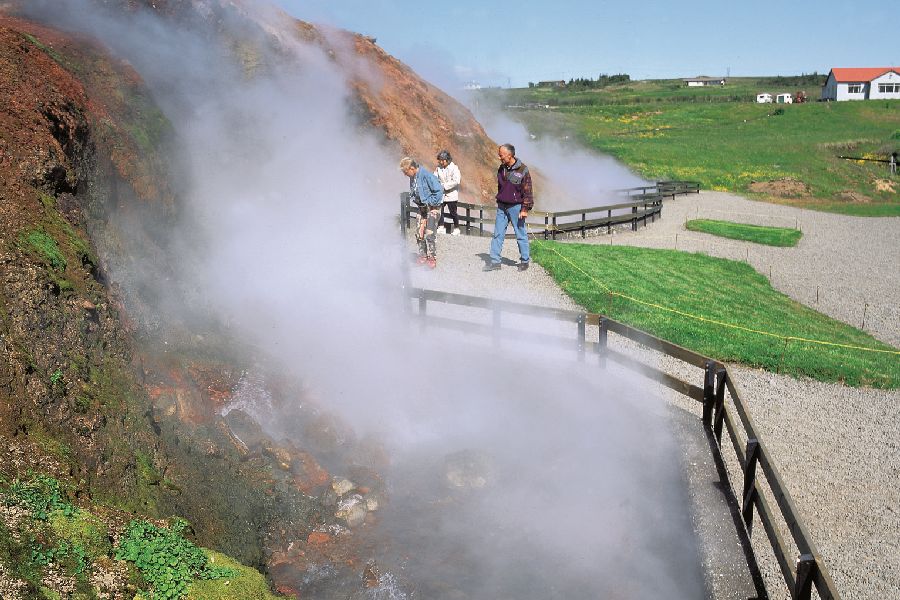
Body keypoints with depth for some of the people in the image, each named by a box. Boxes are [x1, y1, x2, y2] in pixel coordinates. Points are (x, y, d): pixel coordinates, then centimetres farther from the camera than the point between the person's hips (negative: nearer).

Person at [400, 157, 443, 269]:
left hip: (432, 208, -8)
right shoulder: (412, 177, 4)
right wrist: (416, 200, 6)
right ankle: (422, 256, 20)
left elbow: (439, 190, -20)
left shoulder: (426, 175, -21)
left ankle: (432, 258, -5)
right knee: (419, 233, 8)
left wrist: (431, 203, -16)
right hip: (422, 208, 8)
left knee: (429, 234, -13)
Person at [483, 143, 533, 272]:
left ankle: (525, 260, 17)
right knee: (498, 234, 3)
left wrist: (525, 208, -12)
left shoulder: (522, 170, -12)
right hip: (502, 206, 6)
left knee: (521, 235, 5)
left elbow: (527, 191, -10)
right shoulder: (502, 168, 6)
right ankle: (495, 261, 7)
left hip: (516, 207, -6)